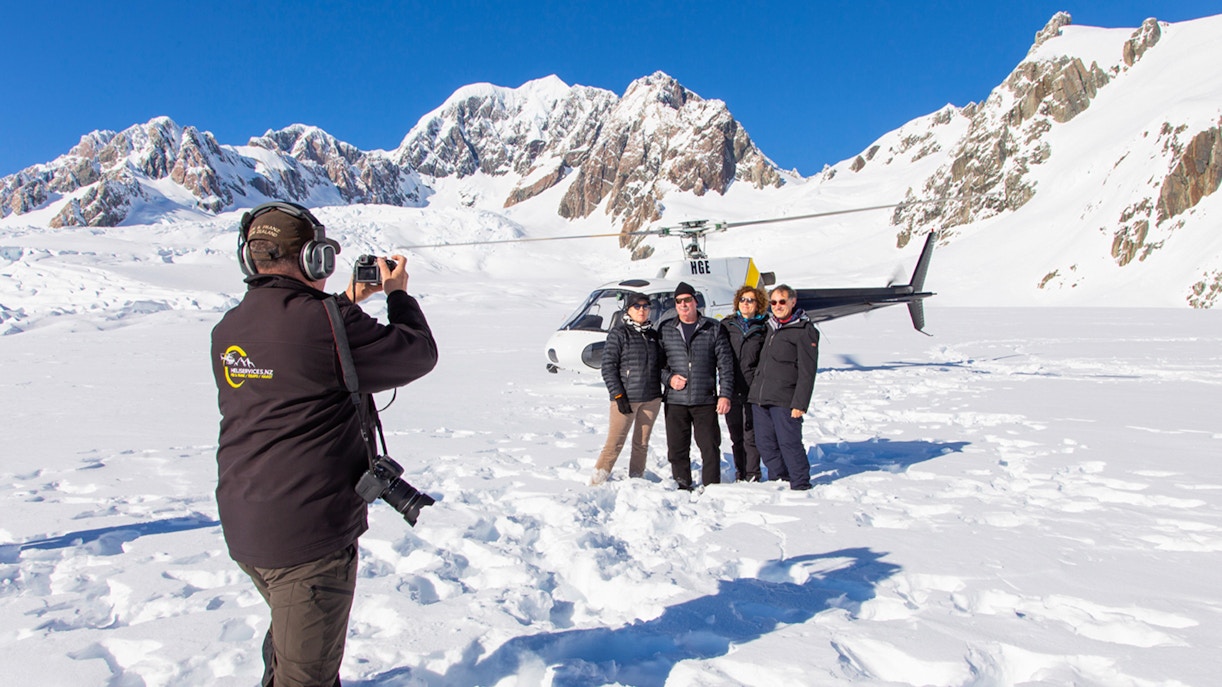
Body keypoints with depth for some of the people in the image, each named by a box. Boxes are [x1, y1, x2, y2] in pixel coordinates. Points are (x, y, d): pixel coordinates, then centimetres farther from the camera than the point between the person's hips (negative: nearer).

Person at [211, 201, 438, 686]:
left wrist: (348, 302, 20)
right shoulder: (325, 324, -22)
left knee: (290, 628, 33)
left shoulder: (228, 329, 2)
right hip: (307, 534, -8)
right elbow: (418, 354, -10)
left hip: (243, 527, 8)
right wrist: (398, 294, 5)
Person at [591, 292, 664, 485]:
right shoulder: (619, 333, -4)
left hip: (651, 398, 5)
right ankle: (596, 483, 3)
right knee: (615, 443, -6)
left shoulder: (653, 334, 12)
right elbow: (608, 366, -8)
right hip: (626, 398, -5)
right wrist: (618, 395, -13)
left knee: (642, 444, 10)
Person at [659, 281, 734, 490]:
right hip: (675, 401, 1)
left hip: (706, 401, -1)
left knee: (710, 448, 0)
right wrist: (669, 378, -6)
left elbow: (726, 364, 4)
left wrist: (725, 394, -3)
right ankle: (683, 488, 21)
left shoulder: (713, 328, 6)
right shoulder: (666, 330, 9)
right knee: (677, 449, 6)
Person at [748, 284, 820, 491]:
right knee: (765, 444, 9)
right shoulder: (771, 327, 18)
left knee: (789, 443, -5)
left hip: (784, 401, -7)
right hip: (760, 398, 7)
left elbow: (807, 372, -10)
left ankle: (800, 486, 7)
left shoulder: (804, 330, -5)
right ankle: (778, 480, 23)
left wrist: (800, 403, -16)